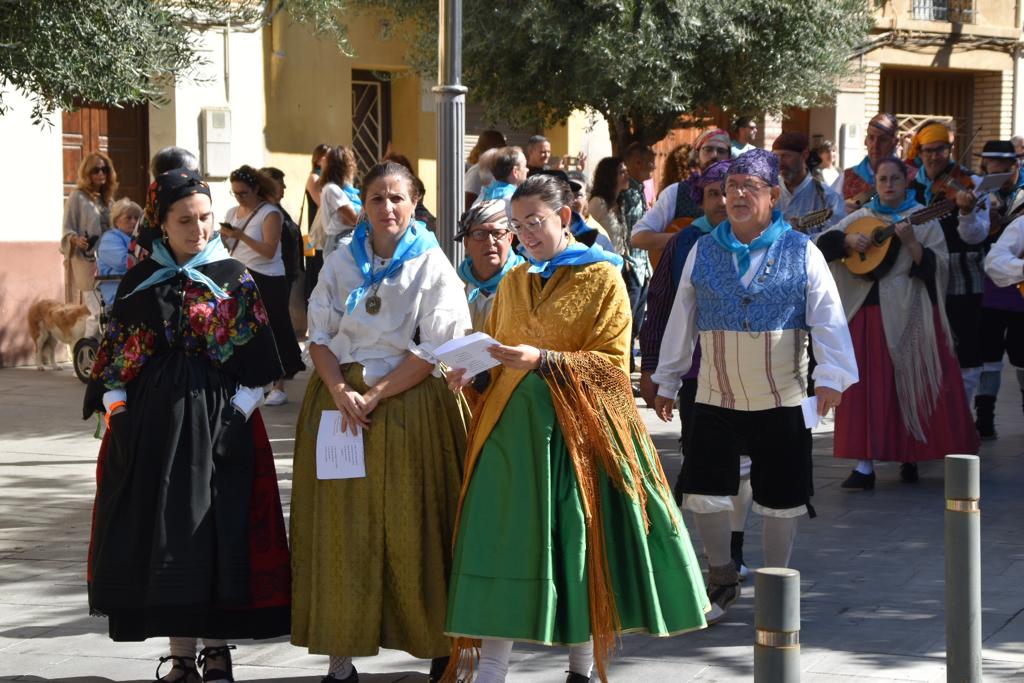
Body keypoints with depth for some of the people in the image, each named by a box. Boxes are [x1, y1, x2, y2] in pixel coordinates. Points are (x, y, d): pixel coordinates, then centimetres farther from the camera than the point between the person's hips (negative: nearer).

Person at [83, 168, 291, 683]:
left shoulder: (233, 278, 2)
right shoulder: (141, 281, 8)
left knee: (215, 530, -4)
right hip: (151, 423, 2)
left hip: (216, 423, -2)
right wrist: (115, 407, -1)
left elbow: (255, 356, 1)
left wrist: (239, 409, -9)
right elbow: (116, 352, 10)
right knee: (159, 530, 2)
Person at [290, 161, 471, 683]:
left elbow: (435, 350, -8)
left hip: (408, 403, -3)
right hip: (340, 399, 3)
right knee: (342, 528, 0)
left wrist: (374, 396, -14)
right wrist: (339, 391, -12)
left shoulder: (432, 266, -2)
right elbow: (319, 335, 6)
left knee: (410, 529, -2)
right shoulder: (341, 263, 9)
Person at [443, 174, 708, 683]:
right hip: (511, 428, 4)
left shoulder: (601, 278, -1)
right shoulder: (513, 284, 15)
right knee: (504, 544, -3)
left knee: (581, 545, 0)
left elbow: (612, 364, -8)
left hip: (576, 429, -4)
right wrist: (474, 376, -3)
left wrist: (543, 361, -19)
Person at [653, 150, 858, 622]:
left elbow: (829, 318, -6)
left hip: (782, 400, -1)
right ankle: (721, 578, 21)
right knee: (704, 493, -2)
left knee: (780, 497, 7)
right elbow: (682, 320, 10)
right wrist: (666, 382, 13)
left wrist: (832, 376, -16)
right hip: (716, 399, 2)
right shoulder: (704, 252, 4)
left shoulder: (801, 252, -2)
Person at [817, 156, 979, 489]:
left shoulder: (923, 218, 2)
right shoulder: (861, 217, 11)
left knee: (915, 382, 0)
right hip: (868, 311, 2)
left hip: (911, 312, -2)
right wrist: (849, 241, -14)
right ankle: (865, 463, -3)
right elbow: (824, 242, 4)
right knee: (868, 384, -3)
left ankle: (911, 457, 16)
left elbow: (938, 265, -6)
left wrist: (911, 242, -20)